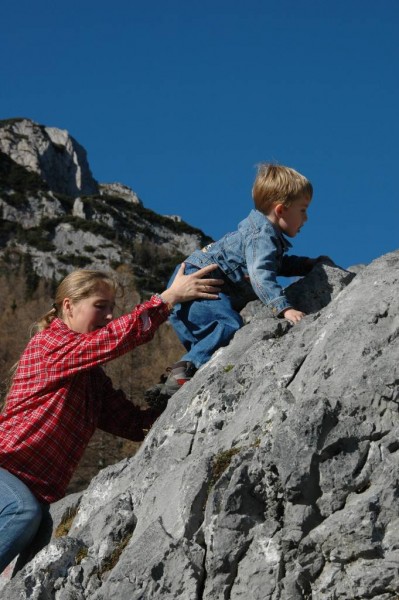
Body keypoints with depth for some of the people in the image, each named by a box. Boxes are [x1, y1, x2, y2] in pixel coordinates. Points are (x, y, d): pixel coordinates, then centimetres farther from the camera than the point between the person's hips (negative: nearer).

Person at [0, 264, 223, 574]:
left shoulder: (94, 376, 19)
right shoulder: (49, 342, -6)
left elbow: (132, 421, 7)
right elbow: (114, 338, -23)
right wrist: (171, 296, -25)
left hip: (36, 491, 9)